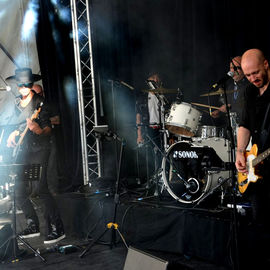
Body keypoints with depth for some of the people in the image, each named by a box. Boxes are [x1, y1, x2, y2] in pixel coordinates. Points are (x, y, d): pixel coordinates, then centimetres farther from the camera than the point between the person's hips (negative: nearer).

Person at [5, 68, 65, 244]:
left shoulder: (40, 102, -5)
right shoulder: (17, 103, 14)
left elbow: (48, 129, -10)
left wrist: (39, 131, -30)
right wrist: (14, 134, 7)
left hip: (38, 150, -7)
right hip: (22, 150, 7)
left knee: (41, 188, -16)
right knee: (18, 190, 6)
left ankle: (57, 229, -8)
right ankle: (33, 226, 20)